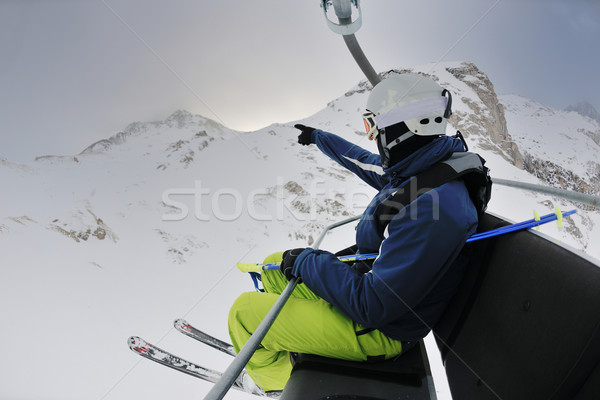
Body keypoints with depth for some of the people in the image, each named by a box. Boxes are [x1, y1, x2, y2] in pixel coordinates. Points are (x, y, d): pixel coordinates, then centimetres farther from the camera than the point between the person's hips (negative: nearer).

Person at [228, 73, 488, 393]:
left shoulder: (434, 206, -35)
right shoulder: (415, 168, -5)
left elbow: (374, 305, -32)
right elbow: (363, 161, 17)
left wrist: (308, 262, -20)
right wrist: (317, 136, 32)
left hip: (378, 328, -9)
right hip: (364, 280, 9)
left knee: (243, 312, -4)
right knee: (275, 266, 18)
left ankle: (279, 383, 22)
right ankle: (281, 345, 35)